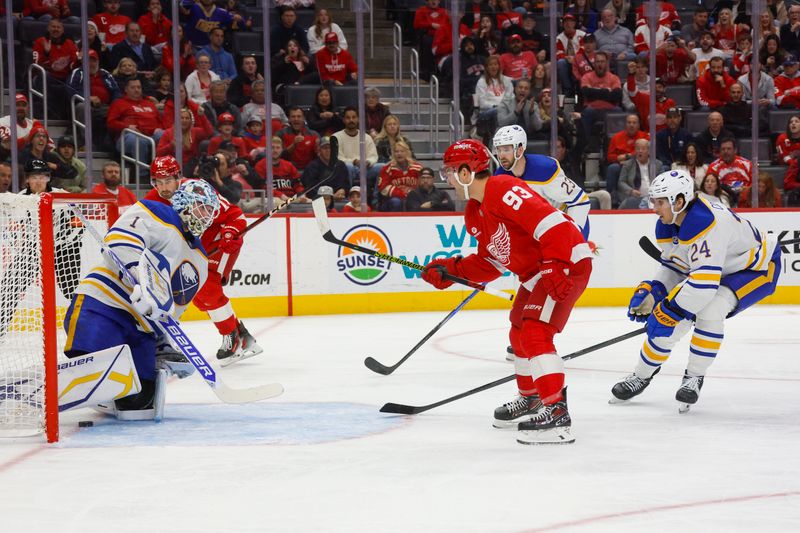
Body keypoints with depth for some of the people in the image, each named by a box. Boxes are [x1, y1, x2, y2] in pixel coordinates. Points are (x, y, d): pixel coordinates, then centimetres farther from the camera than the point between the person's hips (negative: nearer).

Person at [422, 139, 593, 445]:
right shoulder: (474, 214, 10)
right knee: (519, 334, 21)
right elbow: (490, 263, 15)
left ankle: (556, 412, -22)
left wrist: (556, 269, -33)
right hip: (535, 272, 11)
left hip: (567, 262, -11)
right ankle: (530, 400, 39)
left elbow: (553, 224, -30)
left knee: (534, 332, -20)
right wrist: (451, 270, 5)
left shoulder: (504, 190, -23)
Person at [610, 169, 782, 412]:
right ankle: (642, 375, 18)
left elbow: (704, 282, -40)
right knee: (672, 318, -2)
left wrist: (671, 308, -33)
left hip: (757, 267, -8)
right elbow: (672, 266, 7)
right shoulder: (667, 226, -8)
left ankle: (695, 377, -12)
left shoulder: (706, 223, -37)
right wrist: (651, 291, -10)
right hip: (712, 270, 8)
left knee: (709, 310, -30)